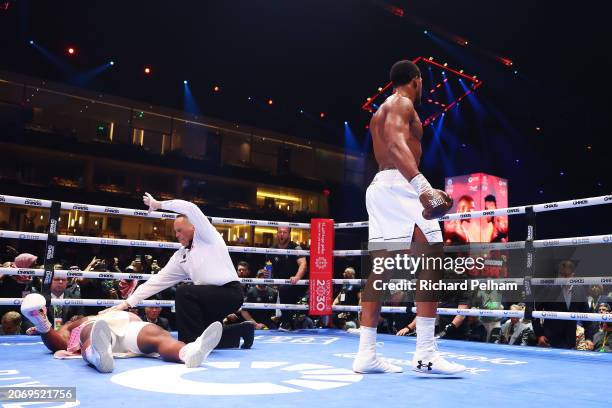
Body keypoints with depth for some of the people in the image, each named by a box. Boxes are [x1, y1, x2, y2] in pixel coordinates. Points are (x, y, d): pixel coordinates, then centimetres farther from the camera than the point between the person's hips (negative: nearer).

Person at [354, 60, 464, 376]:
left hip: (379, 186, 10)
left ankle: (366, 353, 2)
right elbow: (396, 144, -21)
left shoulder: (381, 110, 28)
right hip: (398, 186, -10)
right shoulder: (402, 103, -2)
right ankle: (425, 354, -19)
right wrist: (422, 185, -35)